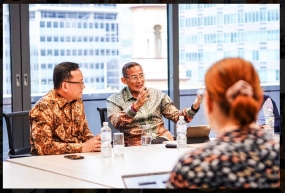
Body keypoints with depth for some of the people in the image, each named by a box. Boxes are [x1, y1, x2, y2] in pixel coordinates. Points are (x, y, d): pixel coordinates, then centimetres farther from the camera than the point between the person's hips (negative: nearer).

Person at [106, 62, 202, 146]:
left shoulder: (157, 95, 16)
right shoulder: (114, 100, 5)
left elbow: (177, 116, 13)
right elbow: (116, 124, -13)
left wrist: (194, 108, -6)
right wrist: (135, 106, -27)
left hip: (162, 138, 3)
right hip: (136, 143, -3)